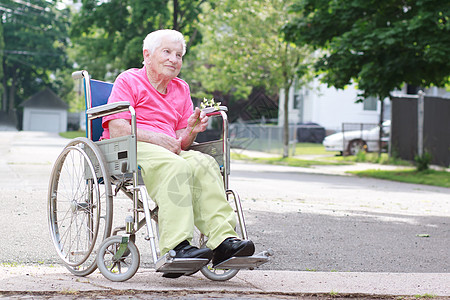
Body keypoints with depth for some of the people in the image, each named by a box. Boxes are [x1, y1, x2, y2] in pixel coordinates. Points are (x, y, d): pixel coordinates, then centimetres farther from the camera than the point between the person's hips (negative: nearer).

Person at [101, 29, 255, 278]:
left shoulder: (181, 90, 23)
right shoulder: (128, 81, 6)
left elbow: (180, 143, 17)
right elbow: (116, 130, -8)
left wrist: (191, 129, -6)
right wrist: (157, 138, -16)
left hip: (170, 152, 5)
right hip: (130, 150, -5)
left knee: (204, 164, -26)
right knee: (175, 166, -36)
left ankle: (223, 240, -38)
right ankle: (176, 247, -46)